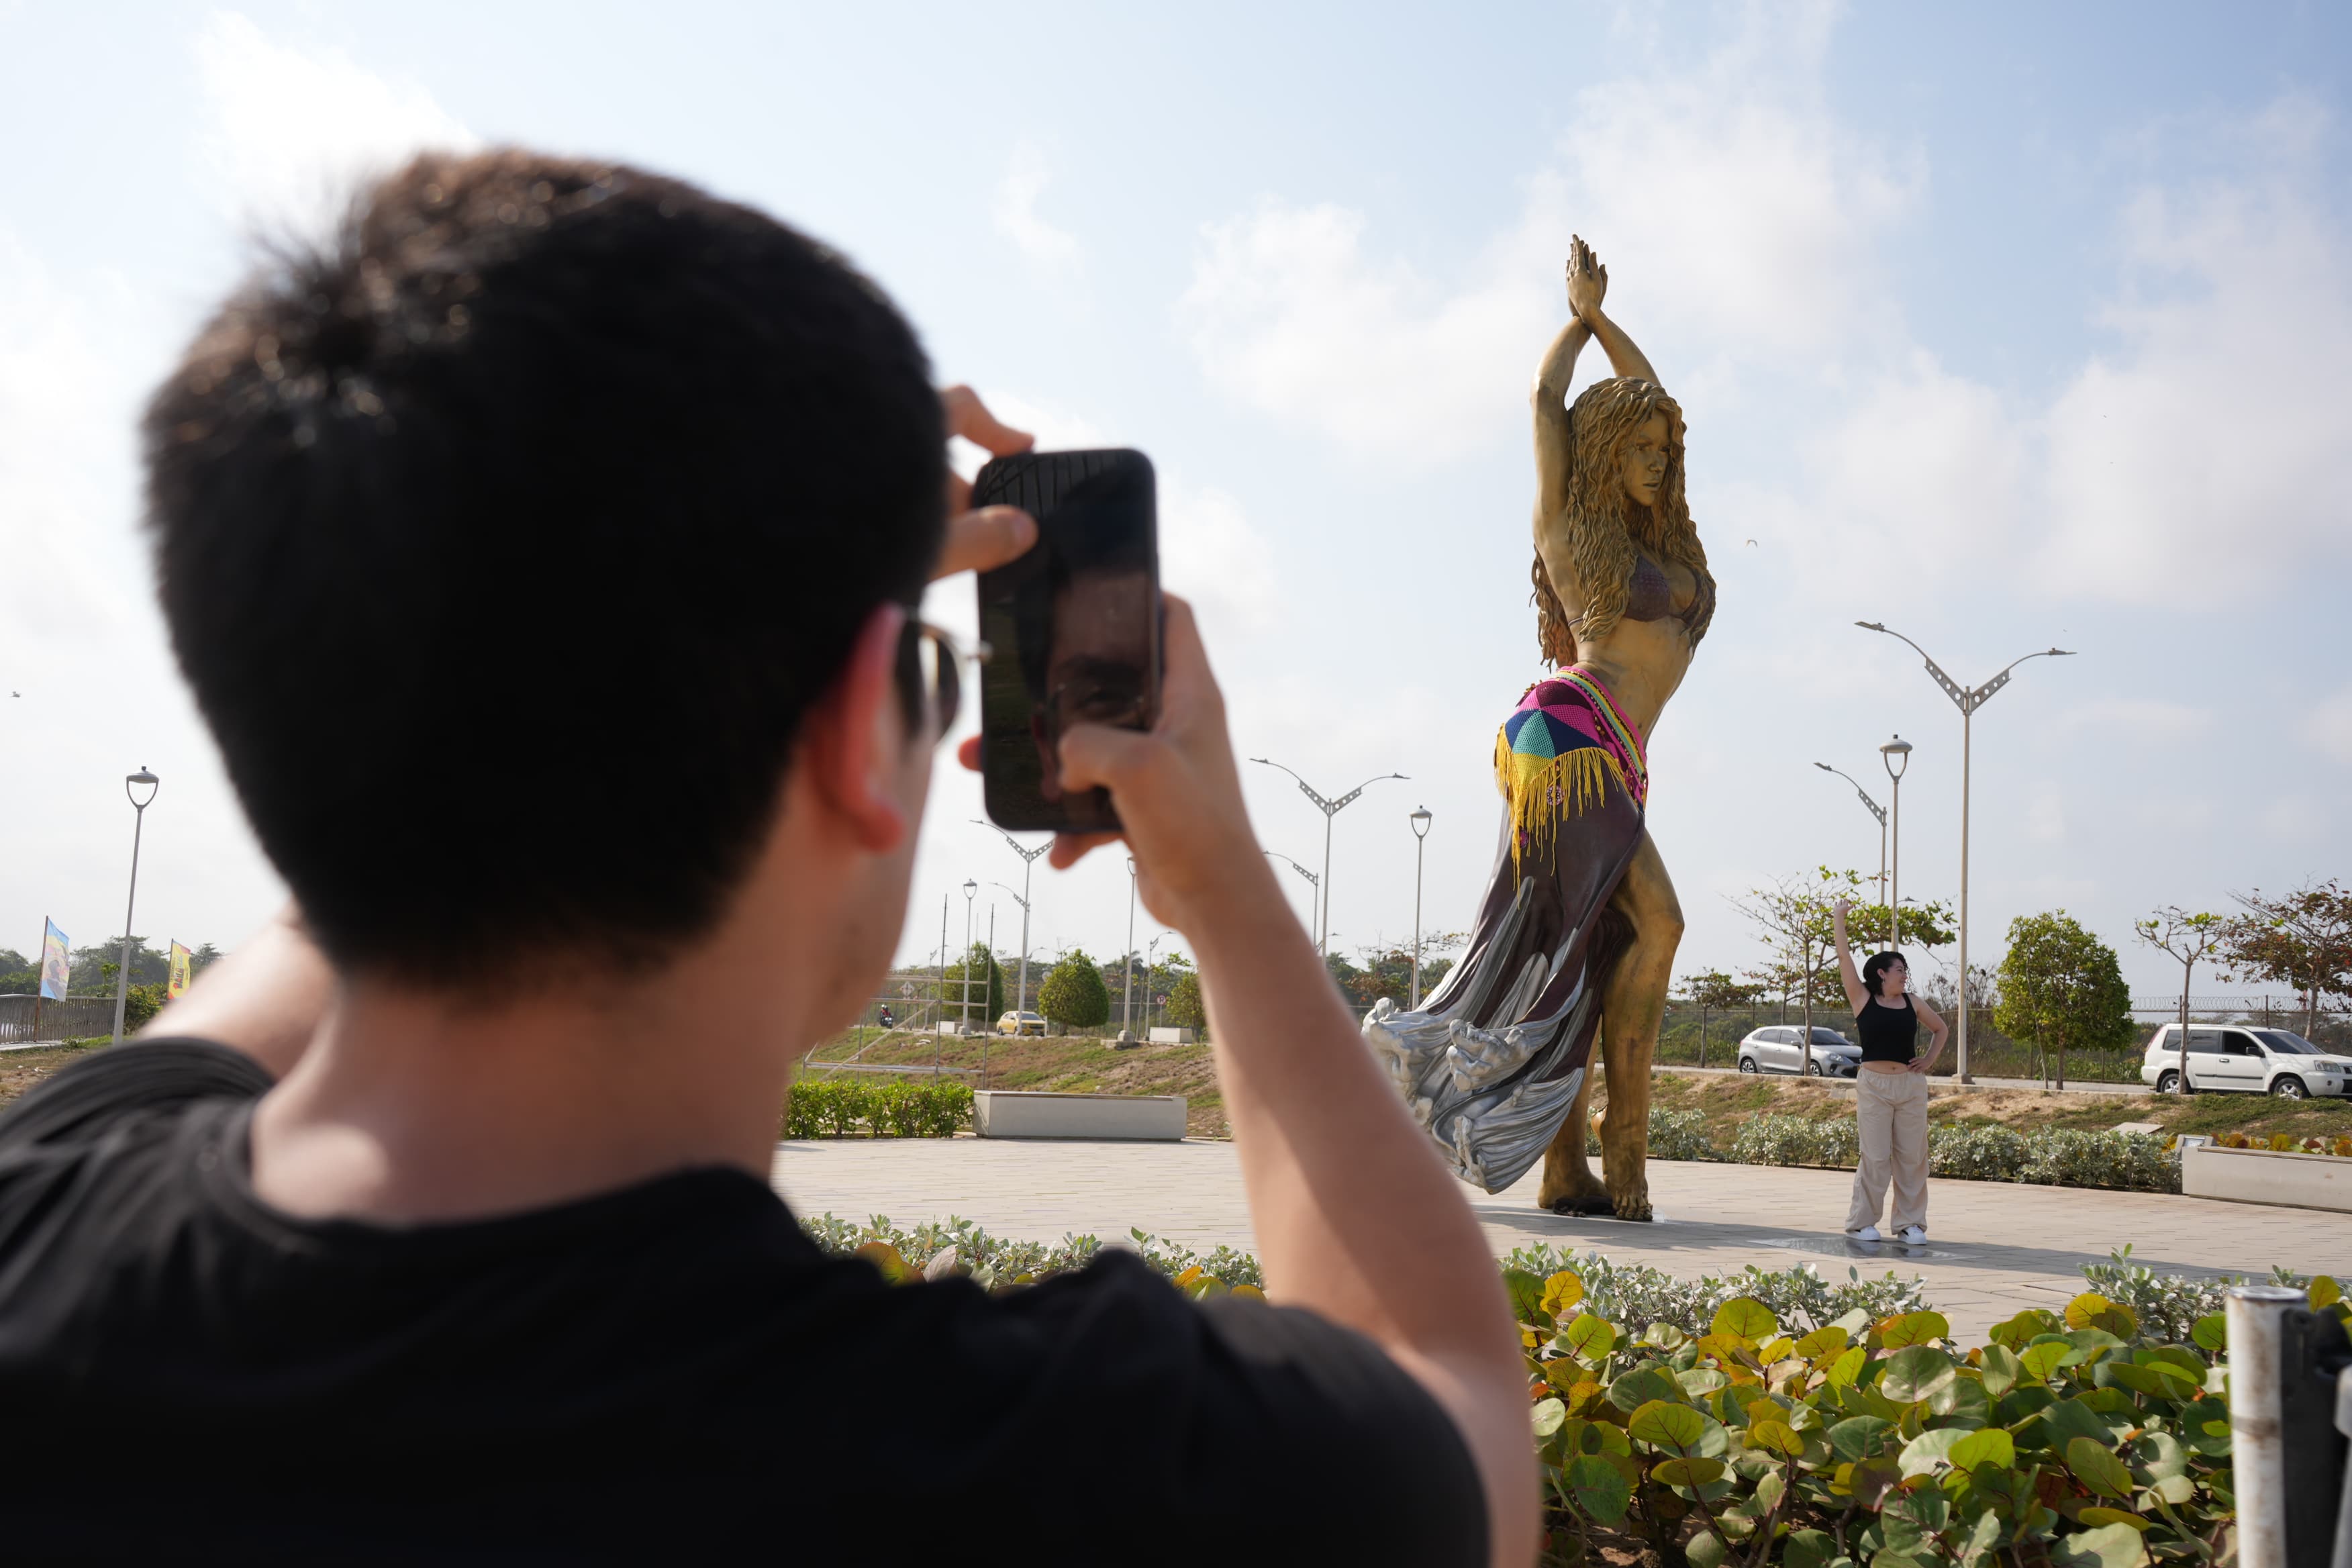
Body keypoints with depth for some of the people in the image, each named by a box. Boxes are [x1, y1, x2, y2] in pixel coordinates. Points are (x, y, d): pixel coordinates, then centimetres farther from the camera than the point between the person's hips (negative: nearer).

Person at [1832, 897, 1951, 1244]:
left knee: (1912, 1157, 4)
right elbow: (1844, 957, -2)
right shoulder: (1862, 998, 0)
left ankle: (1911, 1224, 11)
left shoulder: (1913, 1004, 10)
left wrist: (1930, 1060, 12)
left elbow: (1940, 1029, 25)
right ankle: (1862, 1222, 7)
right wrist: (1840, 918, -1)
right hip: (1874, 1084, -3)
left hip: (1911, 1085, 4)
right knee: (1875, 1157, -4)